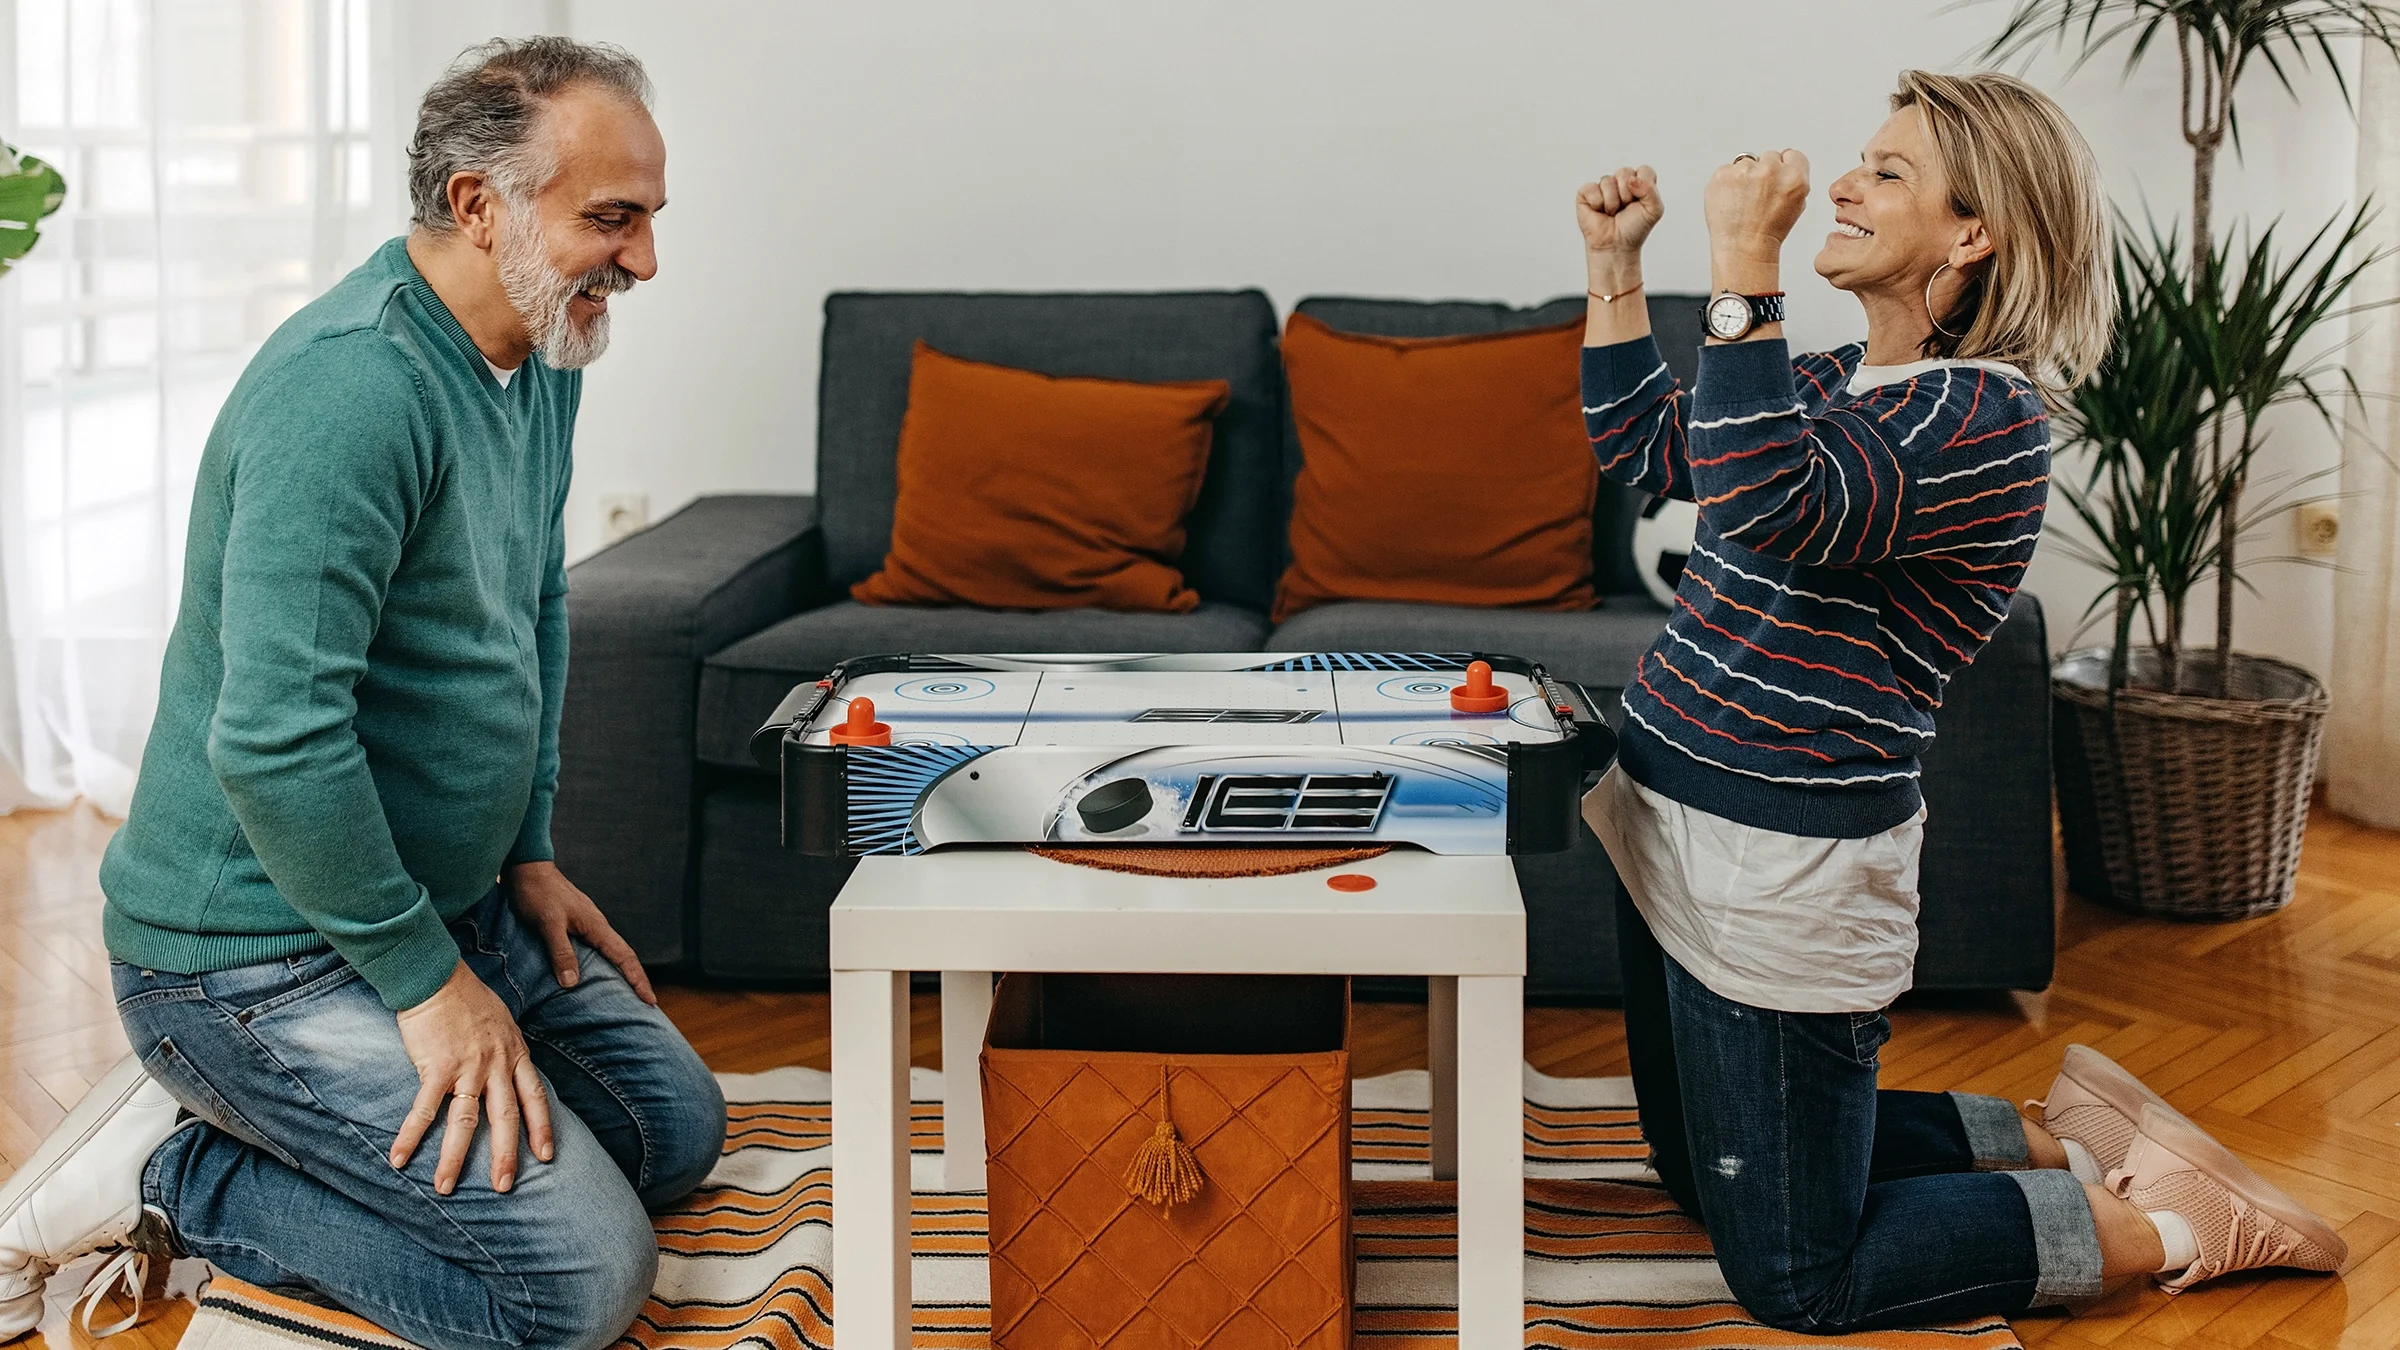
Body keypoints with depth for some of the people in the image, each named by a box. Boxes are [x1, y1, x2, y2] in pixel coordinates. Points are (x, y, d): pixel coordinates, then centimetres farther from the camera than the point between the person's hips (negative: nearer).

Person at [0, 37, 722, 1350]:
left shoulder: (541, 356, 5)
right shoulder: (354, 387, -27)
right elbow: (272, 740, -31)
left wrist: (529, 848, 15)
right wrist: (425, 976, -21)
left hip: (440, 895, 10)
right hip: (257, 955, -10)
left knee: (677, 1127, 15)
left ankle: (251, 1114, 16)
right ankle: (165, 1178, -1)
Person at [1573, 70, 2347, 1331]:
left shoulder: (1989, 418, -19)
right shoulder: (1838, 380, 9)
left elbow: (1767, 509, -35)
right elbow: (1642, 446, 22)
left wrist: (1742, 268, -33)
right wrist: (1614, 266, 12)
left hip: (1784, 864, -9)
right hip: (1675, 823, 9)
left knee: (1795, 1275, 1)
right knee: (1705, 1173, 24)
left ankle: (2162, 1222, 14)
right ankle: (2052, 1140, 31)